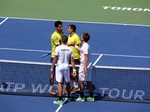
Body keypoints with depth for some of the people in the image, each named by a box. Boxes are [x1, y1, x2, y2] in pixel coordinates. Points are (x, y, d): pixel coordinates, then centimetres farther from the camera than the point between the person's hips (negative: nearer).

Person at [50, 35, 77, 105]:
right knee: (67, 83, 18)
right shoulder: (69, 49, 1)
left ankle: (60, 100, -6)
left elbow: (55, 59, -9)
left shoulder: (58, 48, -10)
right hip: (67, 67, 4)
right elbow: (72, 60, 1)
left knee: (60, 83, -3)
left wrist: (52, 67, -2)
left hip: (59, 67, -4)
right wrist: (74, 69, 4)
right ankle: (69, 97, 33)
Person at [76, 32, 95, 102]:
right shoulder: (85, 45, 12)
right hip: (88, 66, 9)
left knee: (81, 81, 0)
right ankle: (91, 97, 15)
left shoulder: (85, 46, -17)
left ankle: (81, 97, 5)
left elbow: (86, 57, -21)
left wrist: (85, 67, -24)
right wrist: (76, 46, 44)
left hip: (84, 66, -9)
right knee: (89, 81, 11)